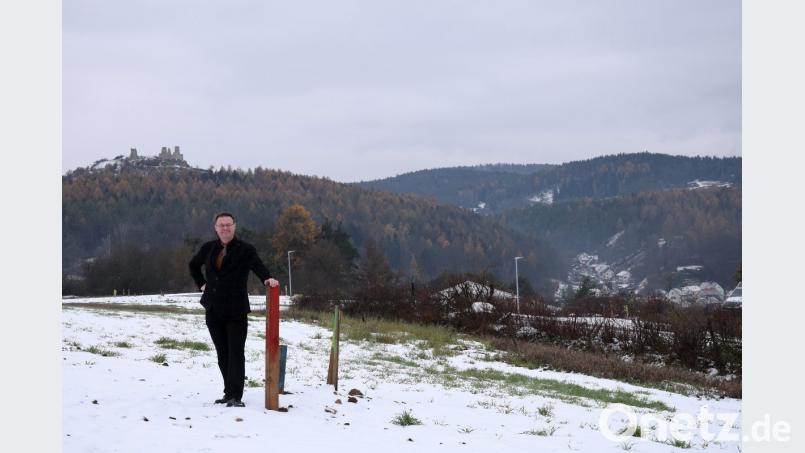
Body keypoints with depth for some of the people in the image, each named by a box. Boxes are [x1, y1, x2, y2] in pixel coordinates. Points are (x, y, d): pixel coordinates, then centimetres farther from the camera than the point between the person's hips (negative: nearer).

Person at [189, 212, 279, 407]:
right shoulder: (208, 249, 9)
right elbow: (193, 265, 27)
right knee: (222, 354, 12)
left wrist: (267, 278, -43)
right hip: (213, 310, 5)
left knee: (236, 353, -7)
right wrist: (202, 284, 15)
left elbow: (258, 266, -23)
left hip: (236, 310, -5)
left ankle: (235, 396, -8)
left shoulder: (245, 250, -6)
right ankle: (229, 393, 21)